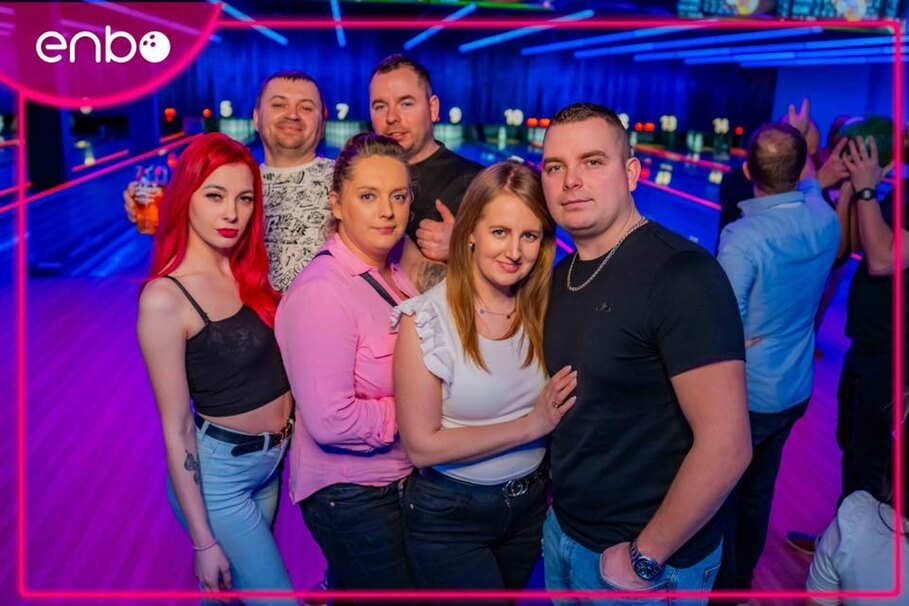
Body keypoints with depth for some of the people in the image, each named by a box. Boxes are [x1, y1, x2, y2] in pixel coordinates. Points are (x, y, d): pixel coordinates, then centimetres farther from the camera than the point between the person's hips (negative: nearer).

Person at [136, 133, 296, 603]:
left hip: (272, 461, 7)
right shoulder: (165, 298, -20)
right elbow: (176, 428, -17)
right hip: (218, 472, -7)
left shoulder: (250, 272, 0)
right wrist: (203, 541, -14)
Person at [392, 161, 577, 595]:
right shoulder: (426, 319, -19)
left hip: (530, 504, 5)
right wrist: (530, 426, -19)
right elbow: (422, 446, -19)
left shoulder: (543, 308, -7)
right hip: (447, 514, -4)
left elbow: (563, 406, 2)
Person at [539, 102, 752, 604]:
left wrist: (646, 559, -17)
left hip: (650, 560, -7)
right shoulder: (563, 274, 2)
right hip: (563, 529, 7)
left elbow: (726, 447, -25)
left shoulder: (681, 275, -22)